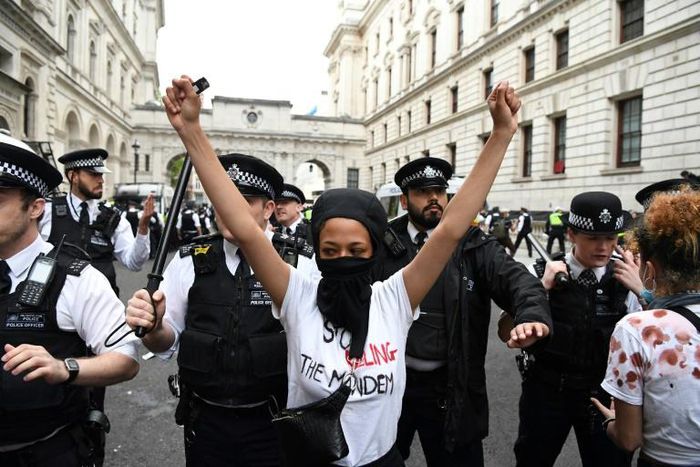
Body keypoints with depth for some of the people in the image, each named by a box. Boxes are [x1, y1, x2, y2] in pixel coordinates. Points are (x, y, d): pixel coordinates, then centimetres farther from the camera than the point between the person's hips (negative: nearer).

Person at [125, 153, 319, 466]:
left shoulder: (301, 264, -11)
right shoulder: (189, 261, -4)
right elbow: (166, 341, 1)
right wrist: (154, 326, -19)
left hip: (273, 426, -2)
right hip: (205, 422, 2)